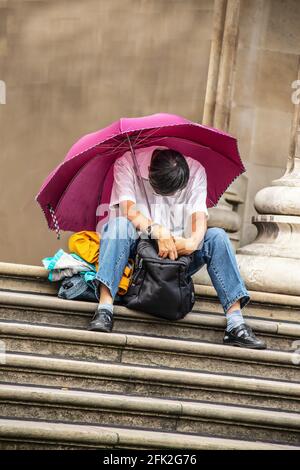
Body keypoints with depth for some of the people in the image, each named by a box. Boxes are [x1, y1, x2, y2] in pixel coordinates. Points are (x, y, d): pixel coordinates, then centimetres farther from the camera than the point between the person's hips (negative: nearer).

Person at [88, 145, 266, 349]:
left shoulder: (196, 171, -3)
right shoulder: (126, 164, -9)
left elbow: (199, 216, -13)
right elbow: (128, 210, -22)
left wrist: (193, 241, -35)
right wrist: (157, 230, -39)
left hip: (179, 250, 2)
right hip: (138, 249, -2)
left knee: (217, 236, -23)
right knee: (117, 225, -31)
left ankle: (235, 324, -30)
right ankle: (104, 309, -42)